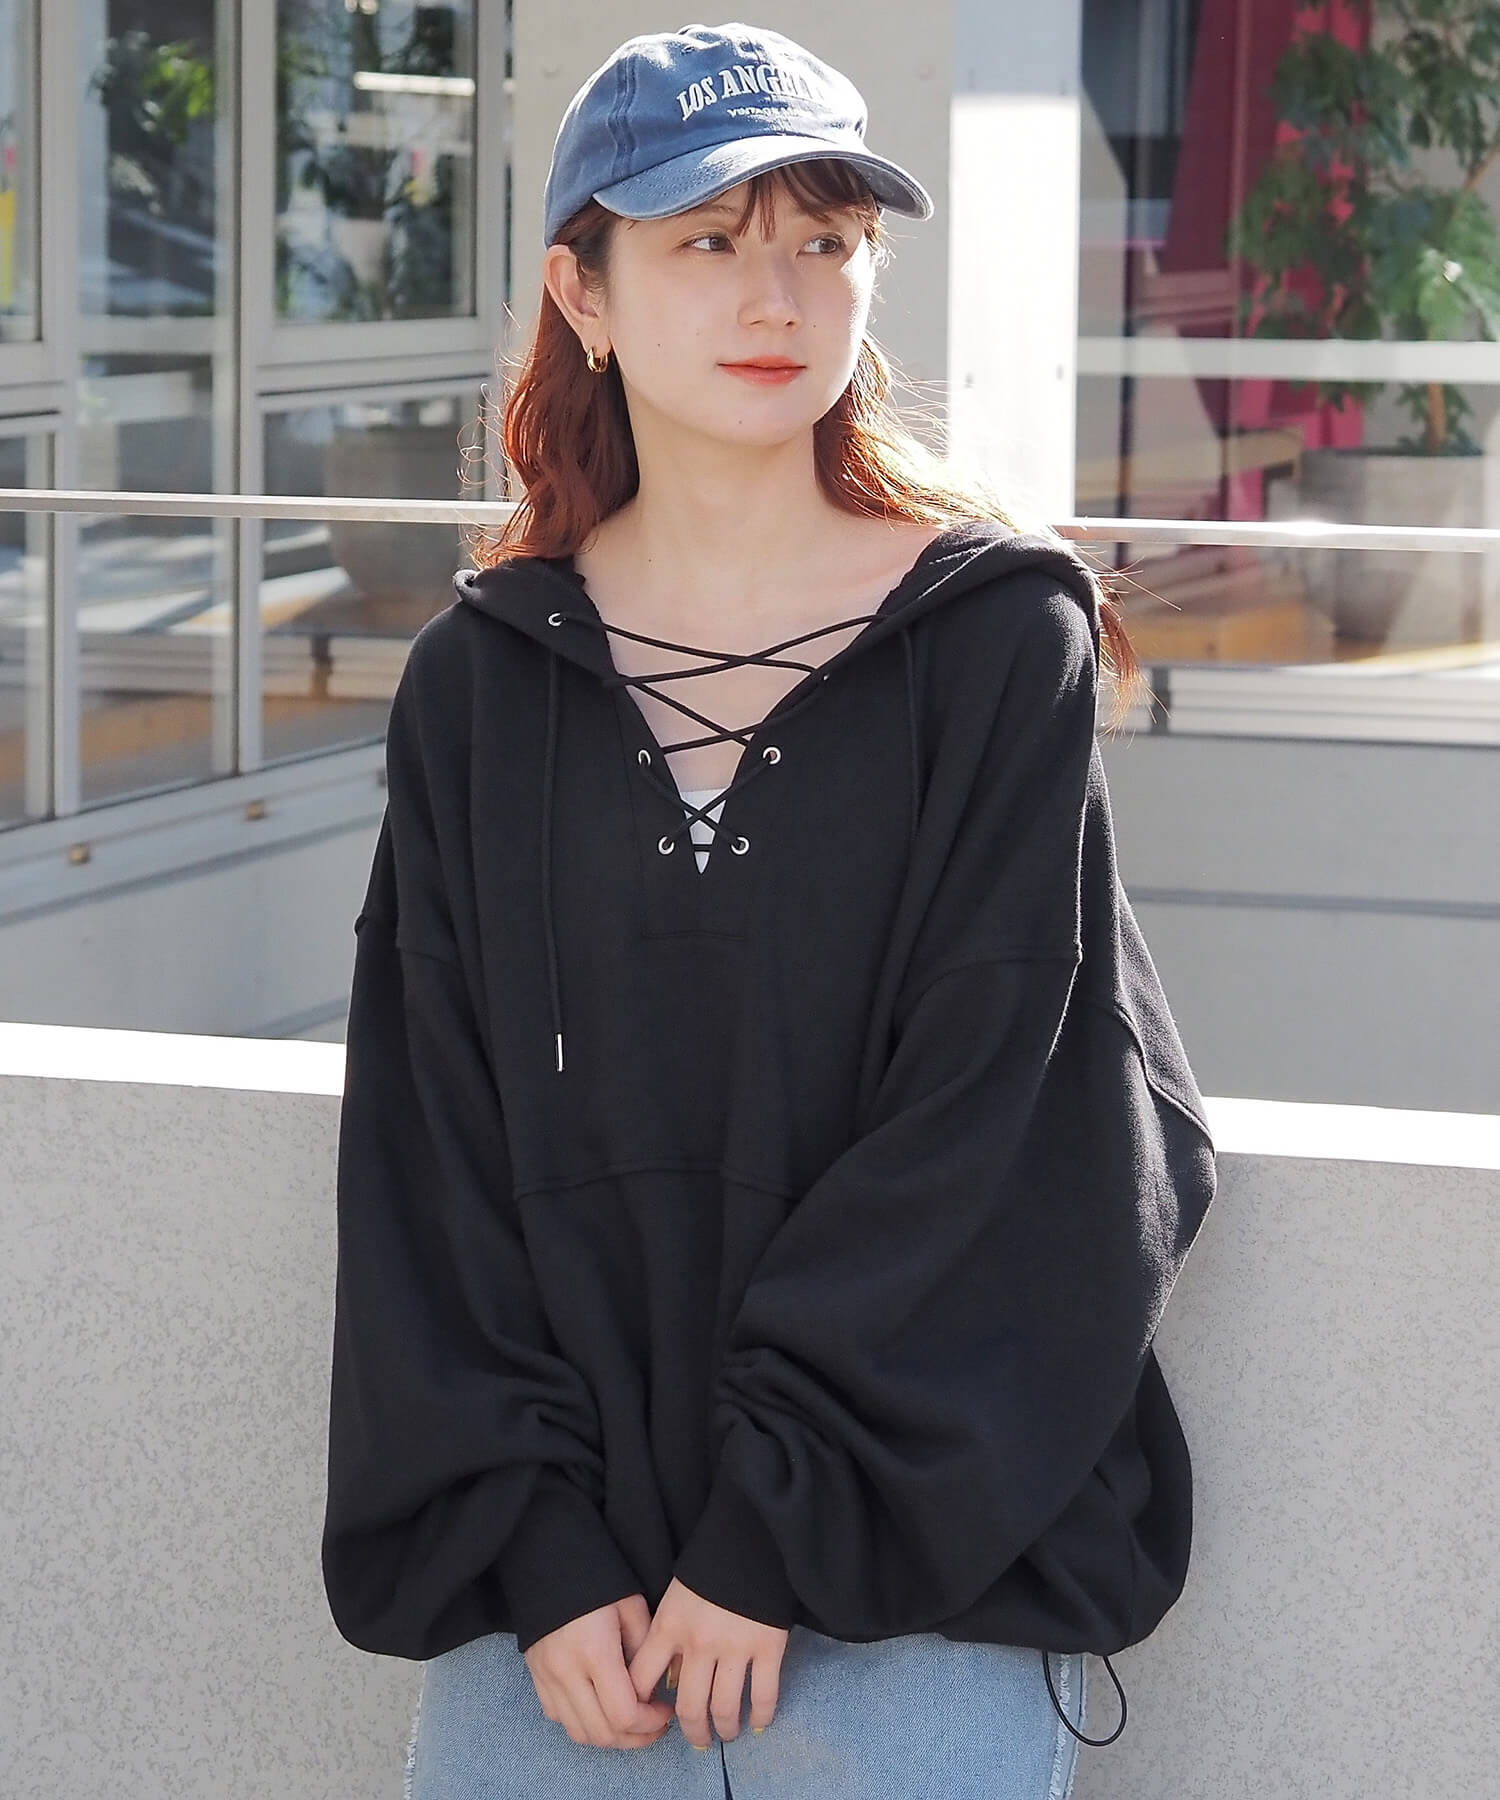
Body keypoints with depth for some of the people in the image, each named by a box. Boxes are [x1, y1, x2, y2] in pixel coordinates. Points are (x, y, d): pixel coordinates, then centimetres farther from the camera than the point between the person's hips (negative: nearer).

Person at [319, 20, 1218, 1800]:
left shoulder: (1002, 636, -3)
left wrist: (775, 1534, -13)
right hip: (559, 1569, 2)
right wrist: (536, 1549, -8)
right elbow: (432, 1147, 2)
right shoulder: (479, 683, 5)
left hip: (919, 1558, -2)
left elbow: (981, 1134, -9)